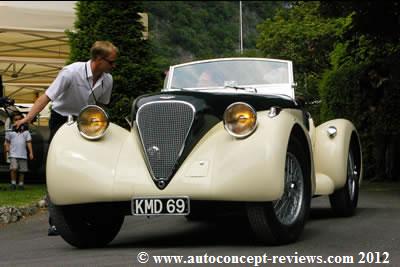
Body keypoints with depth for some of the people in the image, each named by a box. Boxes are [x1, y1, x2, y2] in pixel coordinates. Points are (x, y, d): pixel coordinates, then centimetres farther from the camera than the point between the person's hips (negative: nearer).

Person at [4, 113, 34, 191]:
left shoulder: (25, 131, 9)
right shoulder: (10, 131, 7)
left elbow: (28, 142, 7)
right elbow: (7, 141, 13)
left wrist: (31, 153, -1)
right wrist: (7, 147, -7)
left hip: (23, 154, 2)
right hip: (13, 154, -2)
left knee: (22, 170, 4)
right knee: (14, 168, -16)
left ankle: (21, 184, 15)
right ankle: (13, 183, -5)